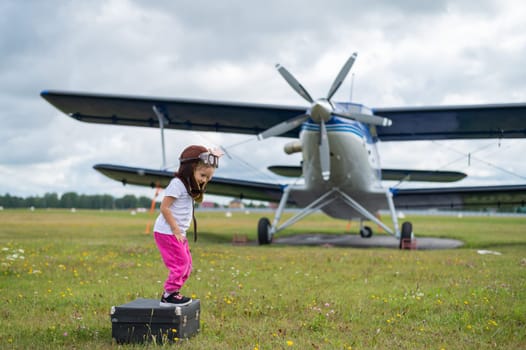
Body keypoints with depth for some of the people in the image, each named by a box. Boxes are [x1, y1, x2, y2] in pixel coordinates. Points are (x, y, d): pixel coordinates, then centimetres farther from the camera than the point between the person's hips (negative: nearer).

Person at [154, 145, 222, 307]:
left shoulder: (190, 186, 14)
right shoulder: (177, 184, -16)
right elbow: (164, 207, -20)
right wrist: (176, 229, -19)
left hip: (178, 233, 10)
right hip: (167, 232, -10)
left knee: (187, 263, 12)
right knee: (180, 263, -9)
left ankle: (173, 292, 20)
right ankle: (169, 296, 0)